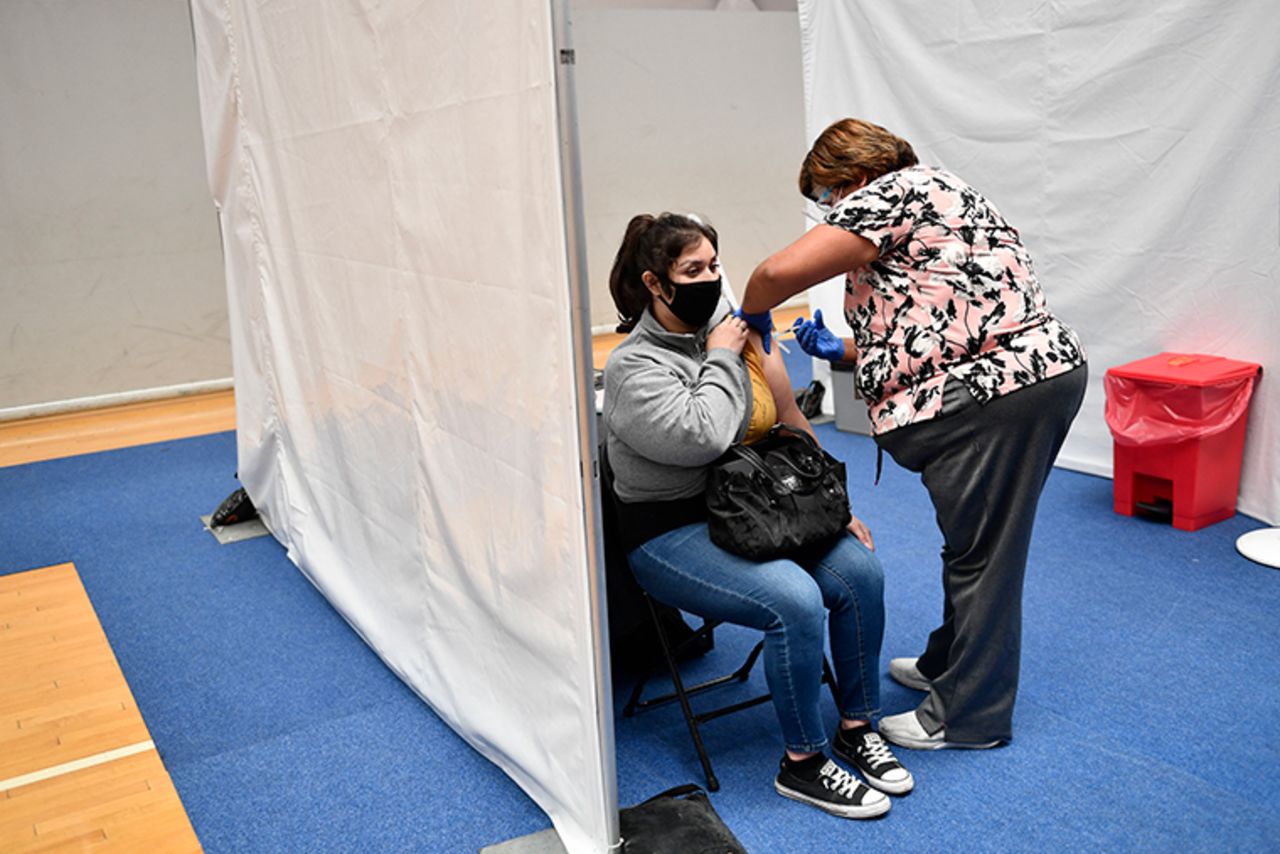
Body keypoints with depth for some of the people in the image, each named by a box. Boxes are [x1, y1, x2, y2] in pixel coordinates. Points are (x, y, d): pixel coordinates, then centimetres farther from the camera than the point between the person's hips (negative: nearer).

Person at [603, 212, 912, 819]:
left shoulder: (728, 327, 6)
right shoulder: (634, 368, -13)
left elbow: (788, 427, 12)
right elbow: (701, 437, -30)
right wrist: (720, 359, -16)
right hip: (672, 534, -6)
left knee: (861, 571, -13)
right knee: (795, 600, -27)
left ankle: (857, 728, 7)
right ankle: (802, 763, -6)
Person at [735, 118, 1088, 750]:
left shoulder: (887, 194, -7)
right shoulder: (935, 191, 25)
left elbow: (782, 271, -19)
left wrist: (752, 313, 2)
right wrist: (840, 351, 21)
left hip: (994, 396, -11)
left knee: (980, 554, 1)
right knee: (978, 541, 21)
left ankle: (967, 715, 15)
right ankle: (949, 663, 38)